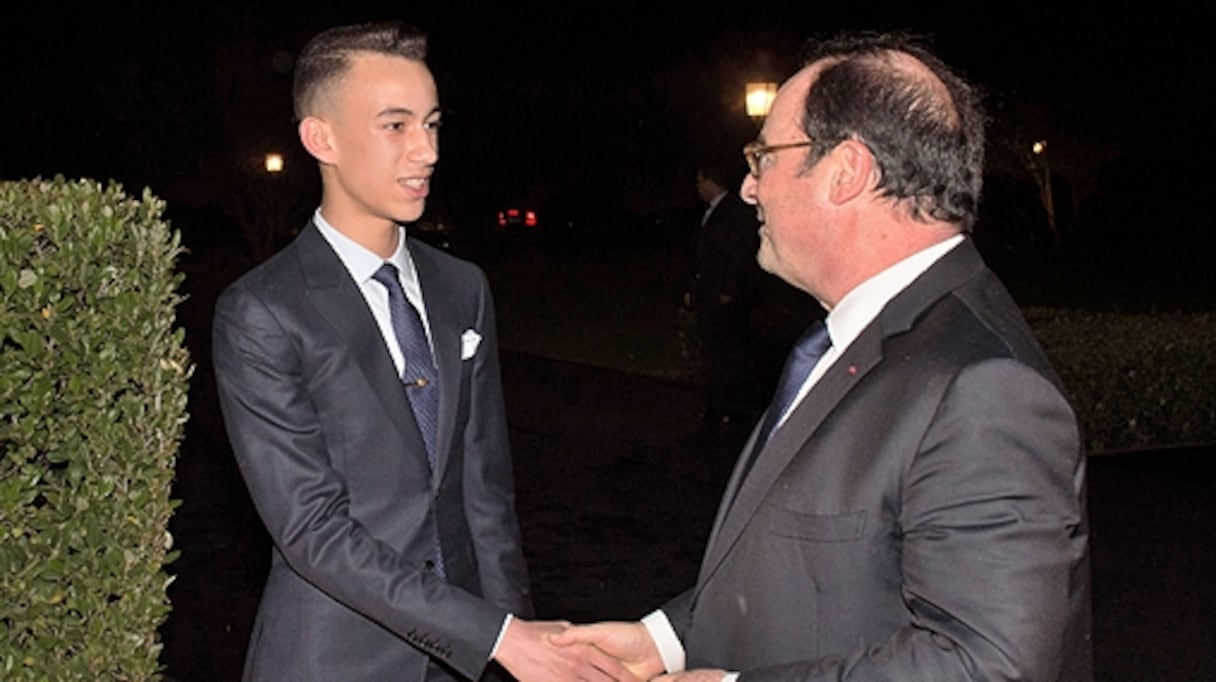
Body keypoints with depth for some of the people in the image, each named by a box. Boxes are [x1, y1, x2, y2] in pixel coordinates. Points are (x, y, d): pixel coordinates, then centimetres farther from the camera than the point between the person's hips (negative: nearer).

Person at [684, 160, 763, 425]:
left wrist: (729, 292, -17)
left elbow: (741, 254, -14)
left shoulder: (737, 212, -10)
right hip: (707, 298, 9)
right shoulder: (710, 213, 17)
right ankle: (717, 406, 16)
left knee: (731, 352, -5)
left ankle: (739, 408, 2)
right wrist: (693, 289, 16)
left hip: (728, 299, -9)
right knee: (713, 352, 10)